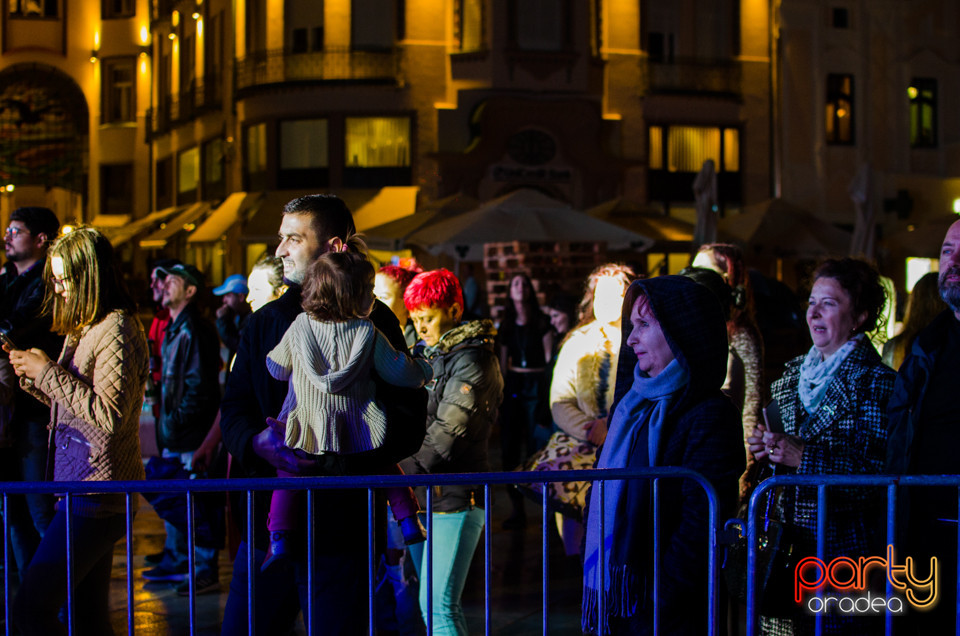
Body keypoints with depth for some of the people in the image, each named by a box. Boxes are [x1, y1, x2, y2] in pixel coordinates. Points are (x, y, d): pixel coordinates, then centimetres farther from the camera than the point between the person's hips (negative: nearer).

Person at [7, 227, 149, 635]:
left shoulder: (116, 330, -14)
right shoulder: (84, 329, 17)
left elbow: (109, 414, -22)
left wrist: (49, 372, -17)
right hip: (83, 488, 10)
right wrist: (31, 375, 8)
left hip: (96, 491, -10)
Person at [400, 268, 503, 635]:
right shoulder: (429, 355, 18)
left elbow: (448, 432, -17)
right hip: (422, 497, 9)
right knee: (432, 604, 12)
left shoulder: (472, 360, -10)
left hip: (453, 498, -9)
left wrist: (409, 474, -19)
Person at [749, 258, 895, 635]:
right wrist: (766, 450, 3)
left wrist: (804, 458, -21)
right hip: (784, 546, 7)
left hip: (842, 549, -6)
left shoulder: (876, 381, -8)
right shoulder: (794, 373, 15)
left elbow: (880, 472, -17)